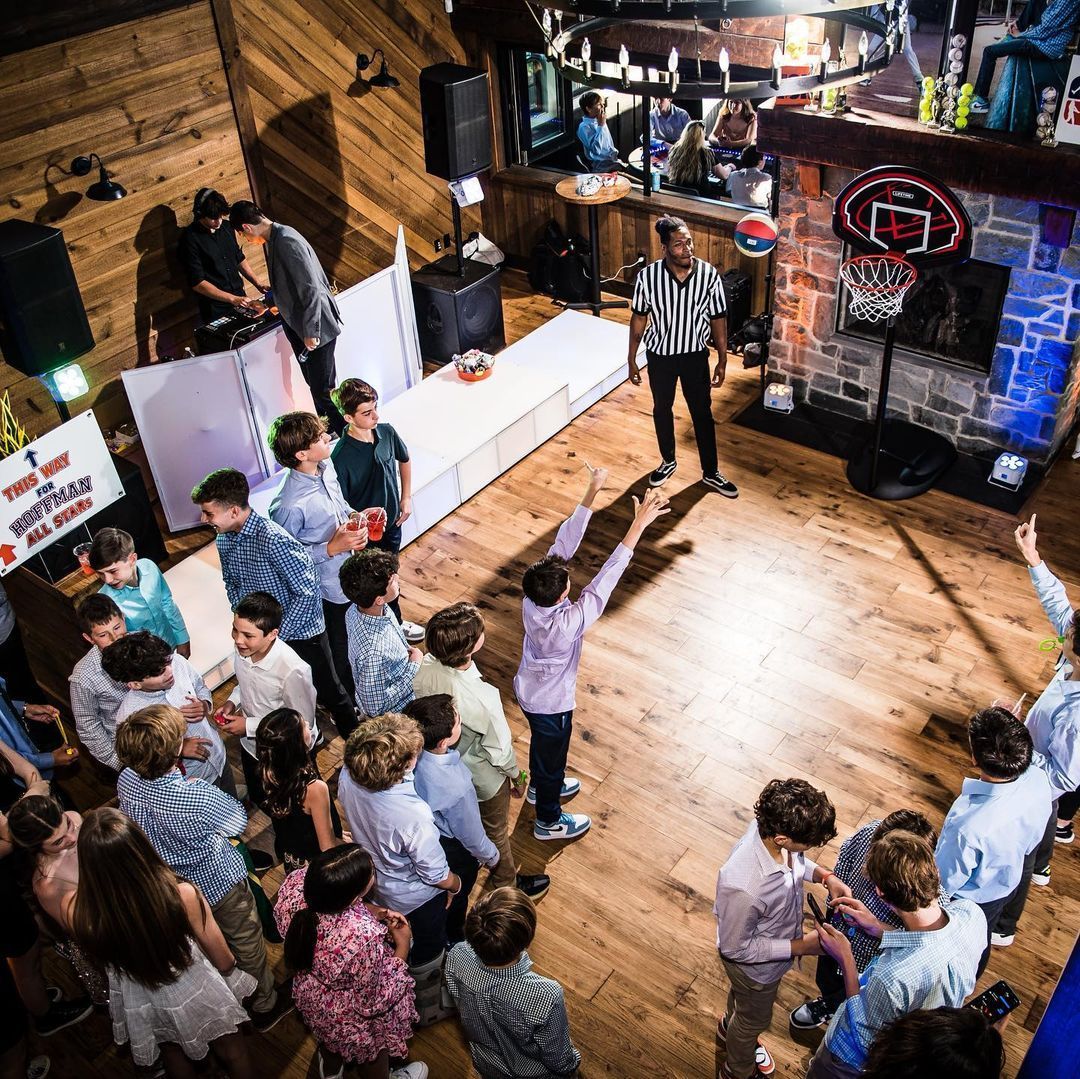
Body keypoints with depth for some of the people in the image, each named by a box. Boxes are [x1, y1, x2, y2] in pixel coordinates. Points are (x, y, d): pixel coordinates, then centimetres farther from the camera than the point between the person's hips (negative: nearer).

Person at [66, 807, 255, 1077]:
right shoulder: (182, 895, -37)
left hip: (139, 1004, 3)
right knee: (232, 1054, 30)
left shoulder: (75, 908, -32)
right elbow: (224, 961, -19)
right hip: (194, 992, -2)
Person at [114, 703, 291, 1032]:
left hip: (170, 882, 6)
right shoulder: (199, 798, -41)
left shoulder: (126, 781, -24)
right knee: (246, 943, 22)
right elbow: (240, 819, -18)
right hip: (218, 883, -6)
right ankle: (265, 1006, 45)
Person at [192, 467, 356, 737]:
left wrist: (277, 635, -21)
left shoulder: (273, 540, -31)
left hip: (301, 633, -6)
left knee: (329, 694, 12)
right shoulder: (224, 540, -6)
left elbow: (307, 593, -26)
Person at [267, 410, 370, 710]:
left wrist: (356, 517, -8)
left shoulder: (326, 467, -9)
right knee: (341, 654, 16)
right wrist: (331, 547, -30)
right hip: (329, 588, -7)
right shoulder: (289, 505, -34)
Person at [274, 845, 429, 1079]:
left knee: (330, 1034, 38)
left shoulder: (296, 882, -31)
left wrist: (375, 912, -13)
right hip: (353, 1019, -5)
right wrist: (403, 945, -16)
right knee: (371, 1053, 30)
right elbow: (374, 1003, -26)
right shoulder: (363, 937, -45)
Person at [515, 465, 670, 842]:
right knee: (552, 755, 20)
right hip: (551, 703, -6)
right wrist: (640, 523, -45)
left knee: (543, 745, 33)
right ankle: (549, 820, 46)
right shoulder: (568, 624, -43)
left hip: (528, 691, 6)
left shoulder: (531, 597, -27)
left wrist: (592, 491, -29)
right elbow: (606, 578, -45)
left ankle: (541, 787, 61)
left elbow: (563, 543, -27)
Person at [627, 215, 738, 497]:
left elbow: (718, 319, -5)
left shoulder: (709, 274, -16)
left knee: (702, 413, 12)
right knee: (661, 409, 19)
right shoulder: (648, 276, -18)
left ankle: (710, 473, 29)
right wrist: (631, 359, 0)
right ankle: (668, 461, 43)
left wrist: (722, 360, -1)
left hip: (695, 355, 0)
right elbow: (638, 318, -5)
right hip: (660, 356, 0)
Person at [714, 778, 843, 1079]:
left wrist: (825, 876, -19)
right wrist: (800, 946, -27)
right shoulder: (742, 887, -48)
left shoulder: (772, 826, -28)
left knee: (744, 997, 36)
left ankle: (729, 1029, 68)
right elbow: (735, 948, -29)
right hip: (755, 964, -6)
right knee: (755, 1018, 26)